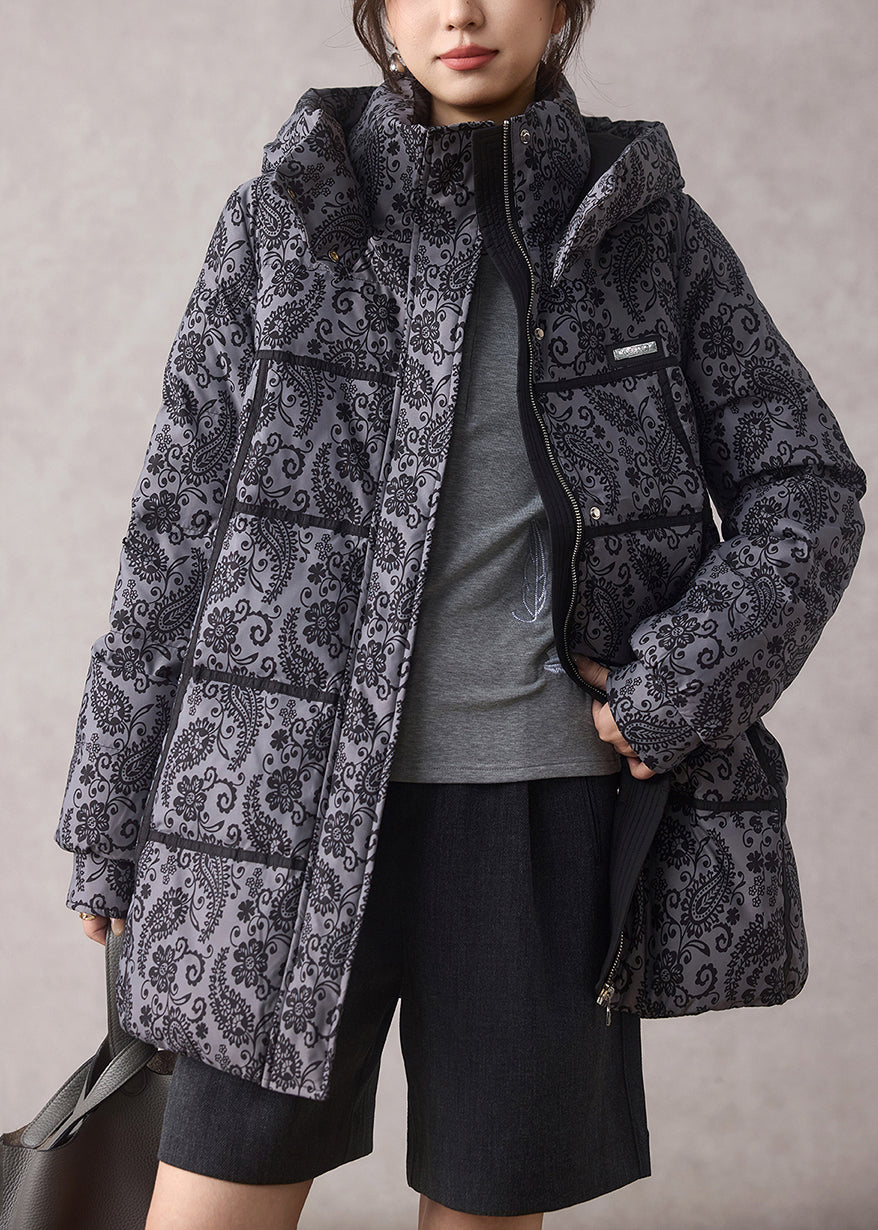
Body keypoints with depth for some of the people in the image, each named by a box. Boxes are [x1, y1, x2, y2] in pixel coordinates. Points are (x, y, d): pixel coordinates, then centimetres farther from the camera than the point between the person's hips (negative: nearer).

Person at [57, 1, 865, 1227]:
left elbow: (806, 490, 6)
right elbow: (180, 524, 3)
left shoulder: (652, 229, 5)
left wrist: (679, 687, -9)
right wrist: (112, 821, 4)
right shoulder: (283, 218, 3)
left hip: (547, 804, 1)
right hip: (305, 792, 0)